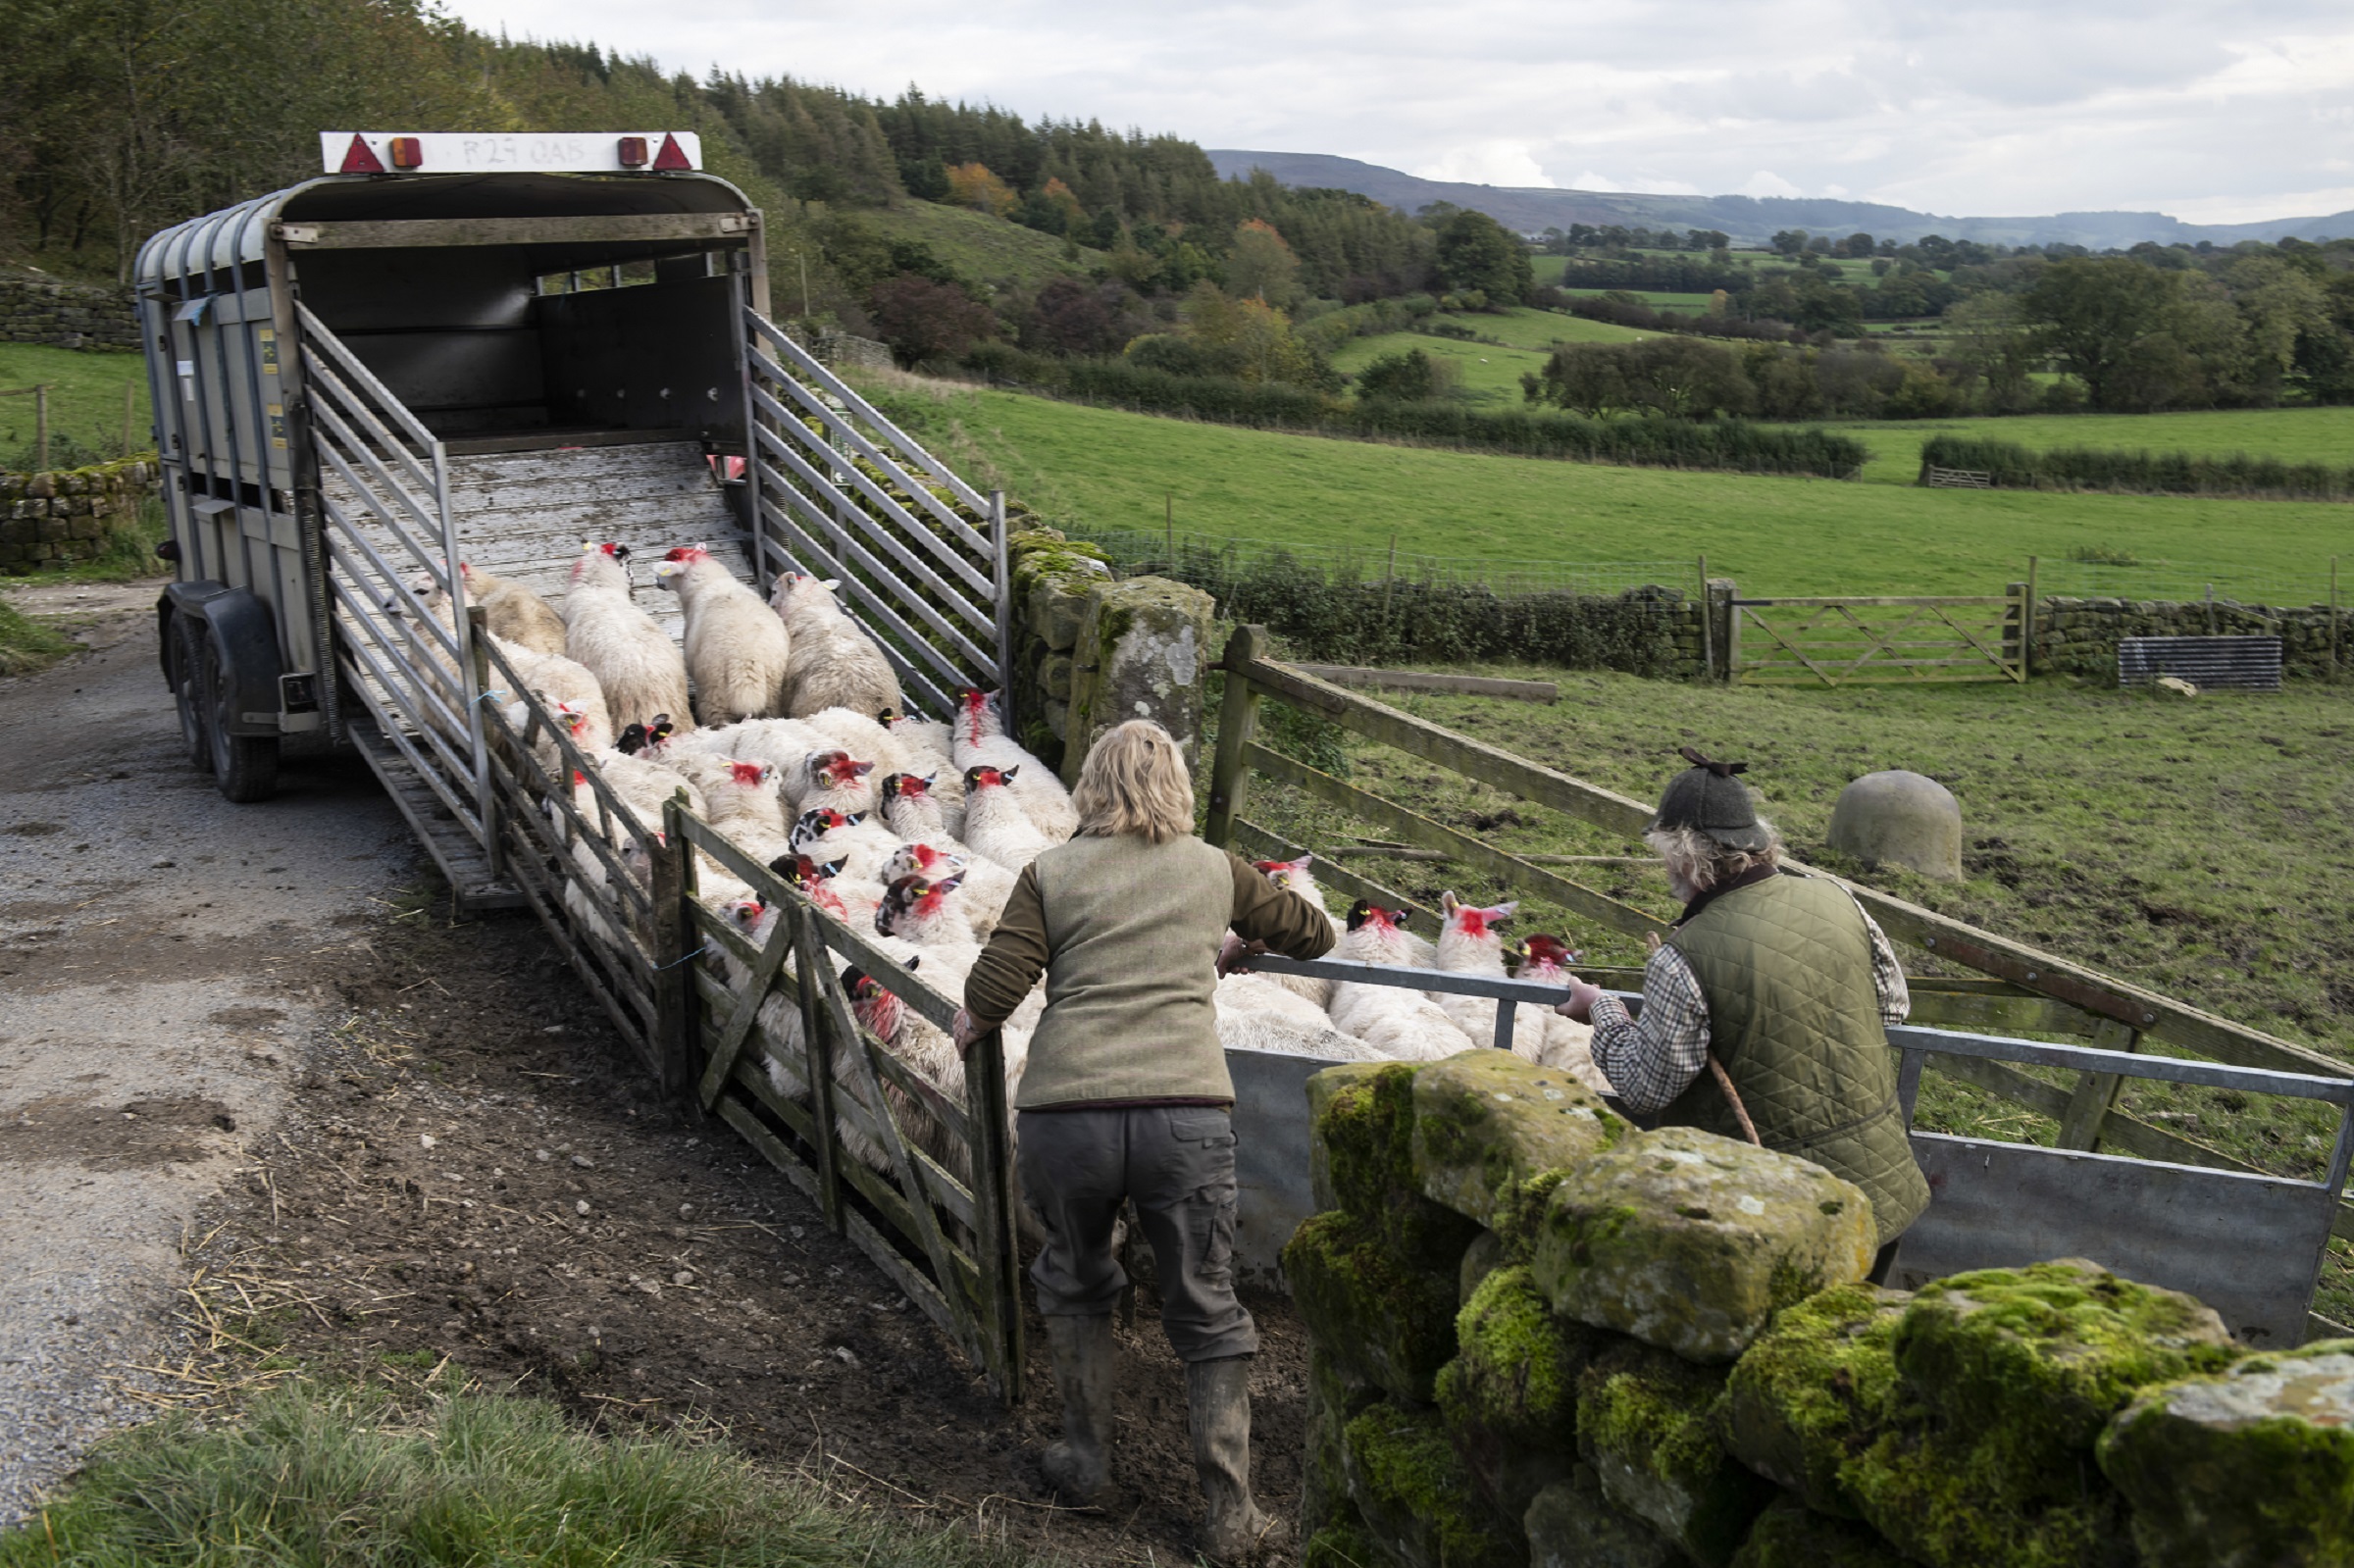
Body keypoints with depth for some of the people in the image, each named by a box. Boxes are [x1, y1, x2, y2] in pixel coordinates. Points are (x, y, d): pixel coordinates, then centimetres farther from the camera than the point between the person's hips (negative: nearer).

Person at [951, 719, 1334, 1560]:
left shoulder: (1051, 873, 9)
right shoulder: (1214, 869, 15)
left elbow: (991, 992, -1)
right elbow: (1314, 933, 29)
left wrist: (969, 1028, 21)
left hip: (1063, 1113, 0)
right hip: (1187, 1114, 0)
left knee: (1076, 1285, 27)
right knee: (1208, 1315, 14)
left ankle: (1085, 1458, 36)